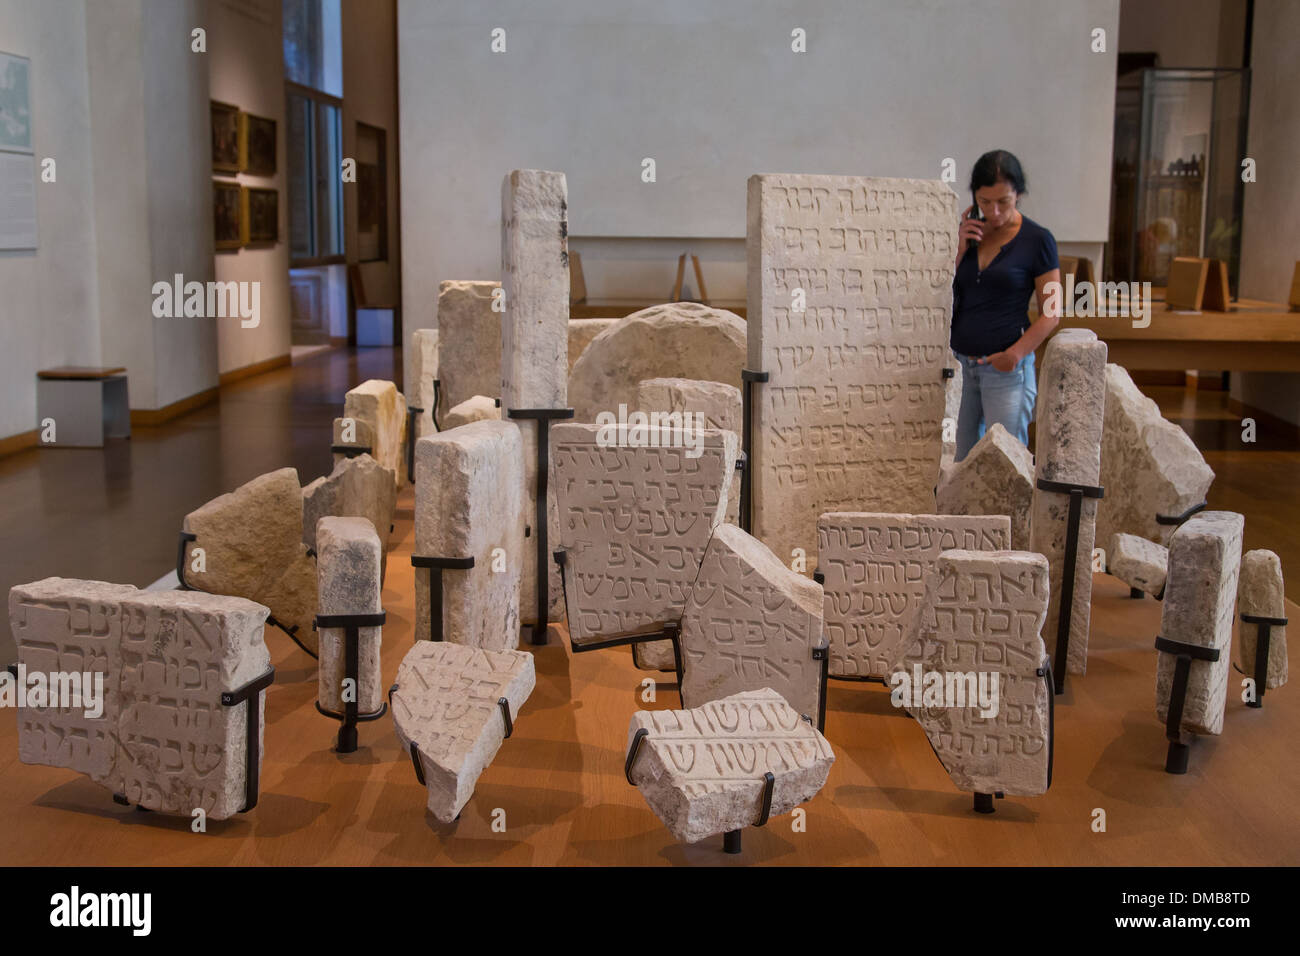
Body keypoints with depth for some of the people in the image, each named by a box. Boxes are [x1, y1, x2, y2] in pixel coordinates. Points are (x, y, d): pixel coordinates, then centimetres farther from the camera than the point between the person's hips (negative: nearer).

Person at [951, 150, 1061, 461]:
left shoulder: (1037, 240, -5)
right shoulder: (969, 233, 8)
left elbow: (1051, 313, -5)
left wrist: (1016, 353, -19)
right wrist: (959, 250, -5)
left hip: (1005, 368, -4)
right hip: (960, 364, 5)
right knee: (960, 462, 8)